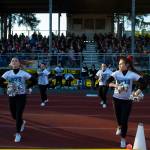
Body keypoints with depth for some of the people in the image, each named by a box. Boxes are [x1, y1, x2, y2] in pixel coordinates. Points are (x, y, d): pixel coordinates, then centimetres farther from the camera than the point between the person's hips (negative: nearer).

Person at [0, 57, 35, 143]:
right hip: (11, 96, 3)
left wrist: (27, 88, -5)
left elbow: (33, 80, 0)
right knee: (14, 115, 14)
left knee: (18, 115, -8)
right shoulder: (8, 73, 3)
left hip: (21, 96, -3)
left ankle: (18, 134, 5)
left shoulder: (23, 73, -4)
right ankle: (22, 122, 46)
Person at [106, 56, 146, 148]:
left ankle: (123, 139, 11)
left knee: (124, 120, -4)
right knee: (118, 116, 19)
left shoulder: (132, 74, -12)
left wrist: (137, 92, -21)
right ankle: (119, 127, 53)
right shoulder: (116, 73, -8)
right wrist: (116, 85, -33)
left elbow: (143, 83, -12)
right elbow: (108, 82, -16)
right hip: (117, 98, 2)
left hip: (127, 100, -2)